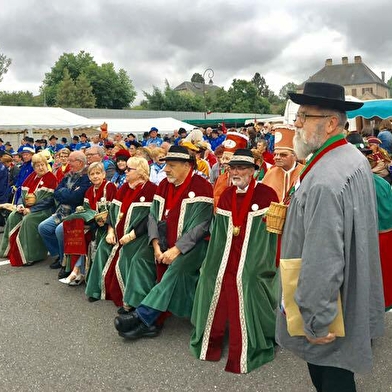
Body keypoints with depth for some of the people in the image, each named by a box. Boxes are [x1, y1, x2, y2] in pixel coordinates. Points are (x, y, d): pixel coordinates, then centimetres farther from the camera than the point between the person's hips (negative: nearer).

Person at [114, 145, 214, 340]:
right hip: (164, 243, 6)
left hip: (190, 245, -6)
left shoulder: (201, 187, -12)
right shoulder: (163, 185, 9)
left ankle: (142, 316, -24)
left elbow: (200, 226, -17)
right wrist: (156, 244, -10)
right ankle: (150, 321, -13)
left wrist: (176, 249, -22)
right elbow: (153, 216, 5)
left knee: (176, 268, -32)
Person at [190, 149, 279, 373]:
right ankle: (210, 344, 24)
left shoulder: (267, 195, -6)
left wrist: (266, 267, -8)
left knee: (243, 310, -4)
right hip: (224, 264, 5)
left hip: (251, 267, -5)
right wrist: (211, 261, 14)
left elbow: (273, 232, -5)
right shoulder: (226, 196, 10)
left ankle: (241, 357, 14)